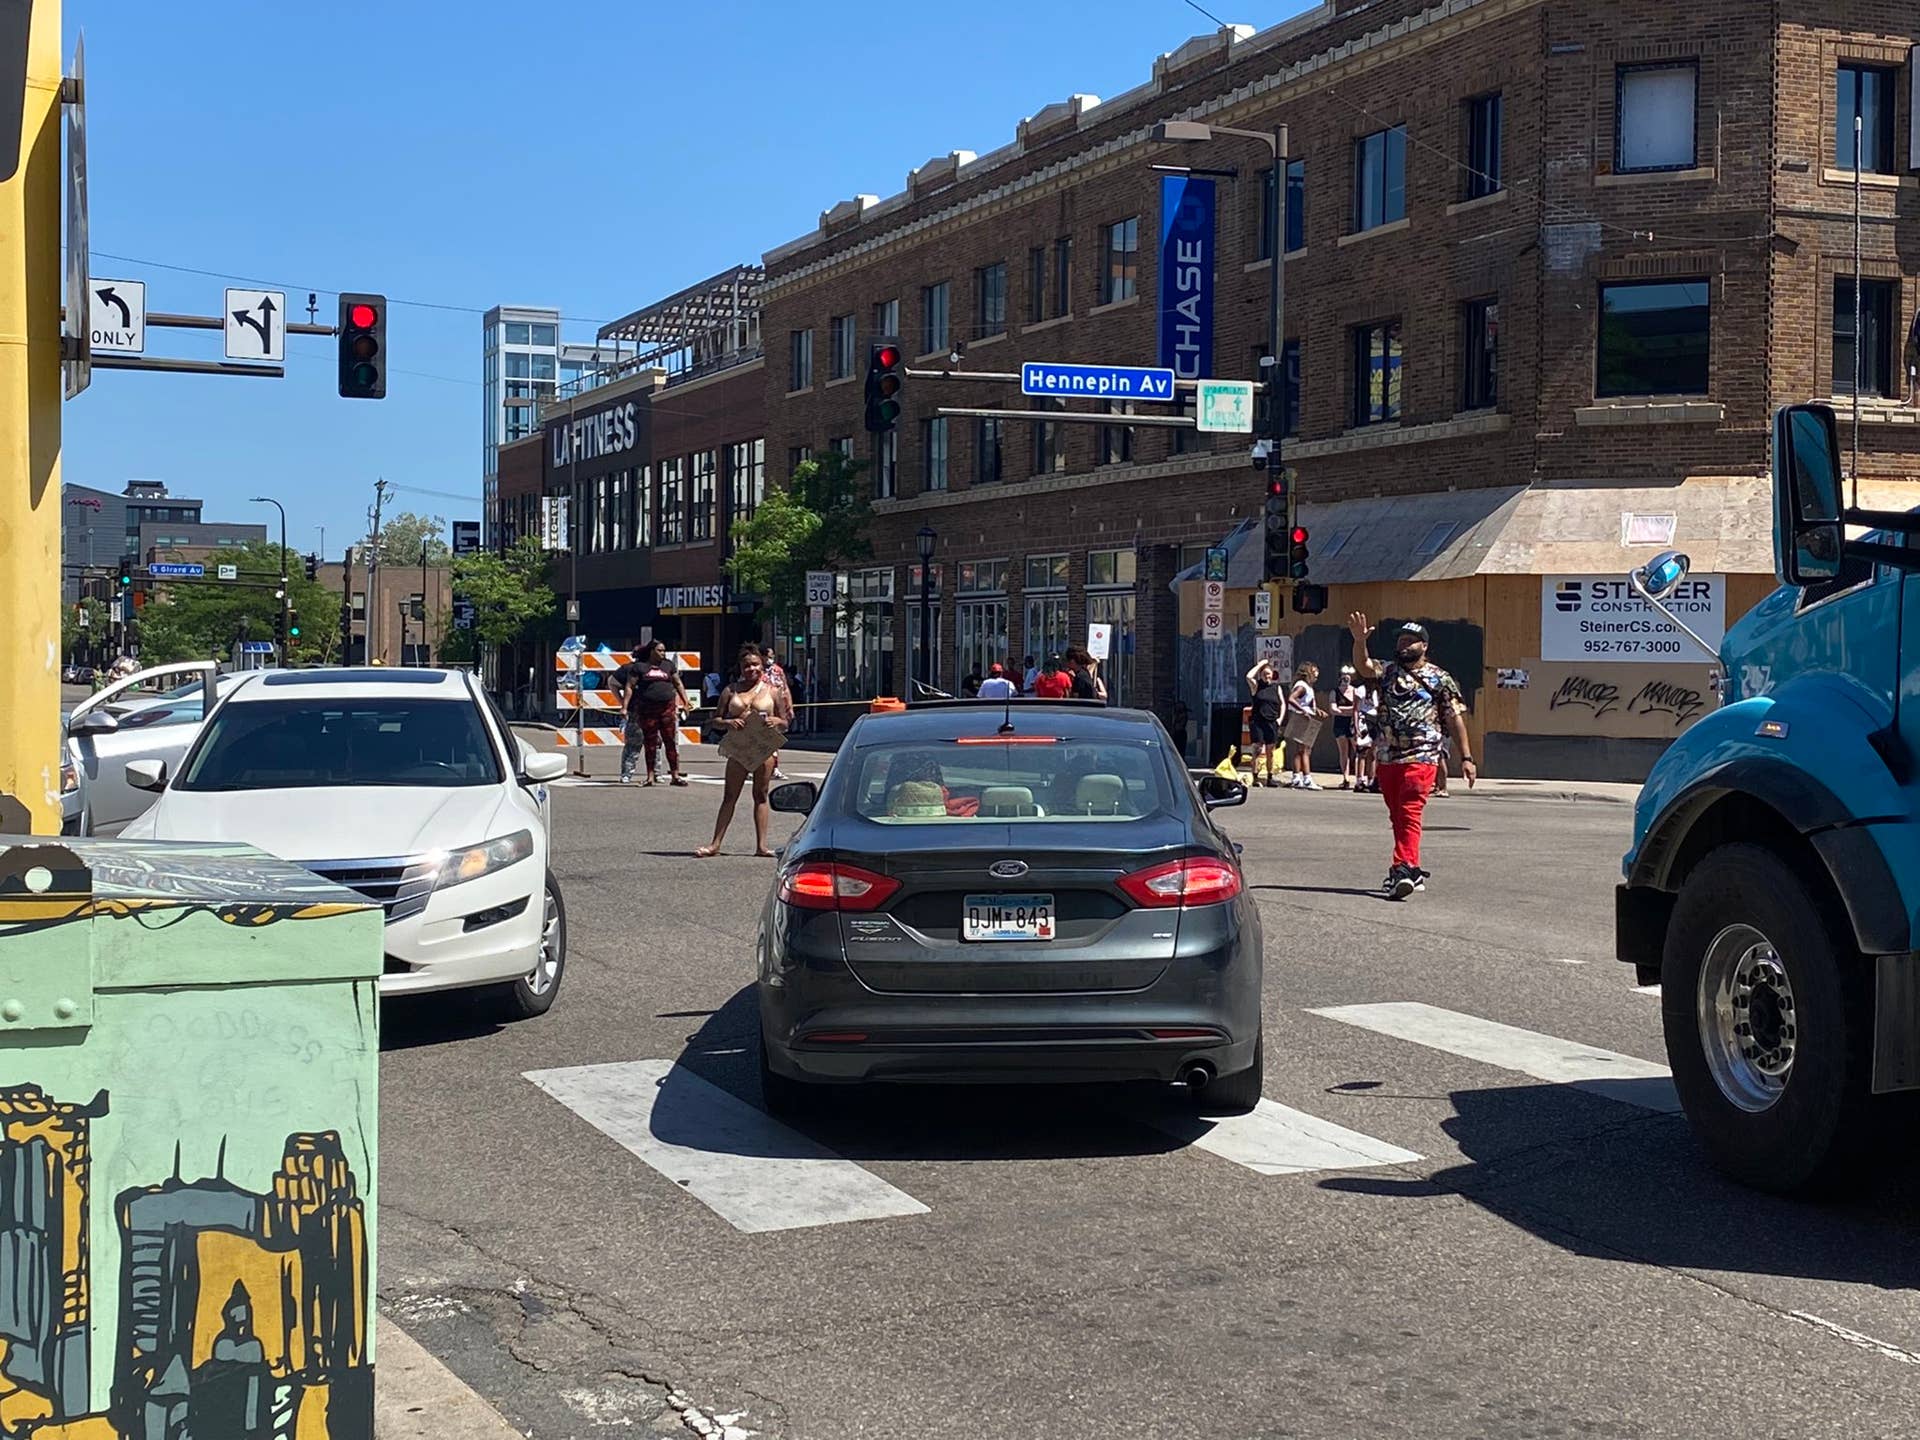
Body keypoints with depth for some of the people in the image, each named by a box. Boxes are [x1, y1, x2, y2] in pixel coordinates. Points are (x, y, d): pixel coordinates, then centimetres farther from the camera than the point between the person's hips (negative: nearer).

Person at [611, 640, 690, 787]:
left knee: (671, 741, -2)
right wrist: (624, 705, -8)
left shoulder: (668, 665, 13)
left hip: (667, 708, 2)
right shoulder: (639, 667, 4)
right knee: (650, 743, 1)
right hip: (646, 711, -2)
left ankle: (675, 774, -1)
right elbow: (629, 687, 1)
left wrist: (685, 701, 12)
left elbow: (677, 684, 19)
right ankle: (650, 775, 5)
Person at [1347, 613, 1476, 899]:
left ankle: (1404, 869, -25)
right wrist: (1359, 640, -26)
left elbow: (1455, 719, 4)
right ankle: (1412, 871, 23)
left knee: (1409, 813, -17)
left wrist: (1466, 757, 0)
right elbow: (1363, 666, -6)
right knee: (1397, 817, 11)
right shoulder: (1387, 671, 13)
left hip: (1420, 759, -5)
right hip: (1386, 758, 5)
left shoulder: (1440, 679, 4)